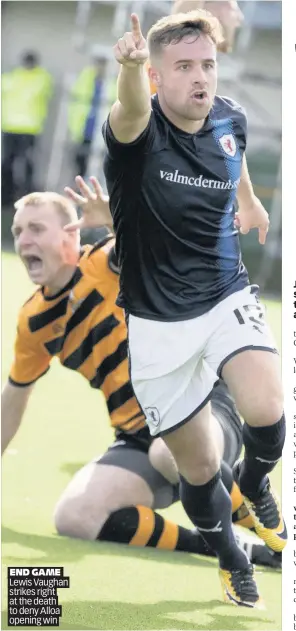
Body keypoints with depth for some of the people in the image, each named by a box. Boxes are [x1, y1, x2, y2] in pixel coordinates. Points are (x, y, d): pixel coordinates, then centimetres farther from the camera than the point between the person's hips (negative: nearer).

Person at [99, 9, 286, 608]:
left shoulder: (230, 119, -5)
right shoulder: (138, 131, -20)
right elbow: (130, 112, -47)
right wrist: (130, 66, -70)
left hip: (228, 297, 3)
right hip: (158, 322, -2)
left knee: (266, 413, -23)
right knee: (198, 468, 5)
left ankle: (254, 486, 13)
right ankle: (231, 561, 35)